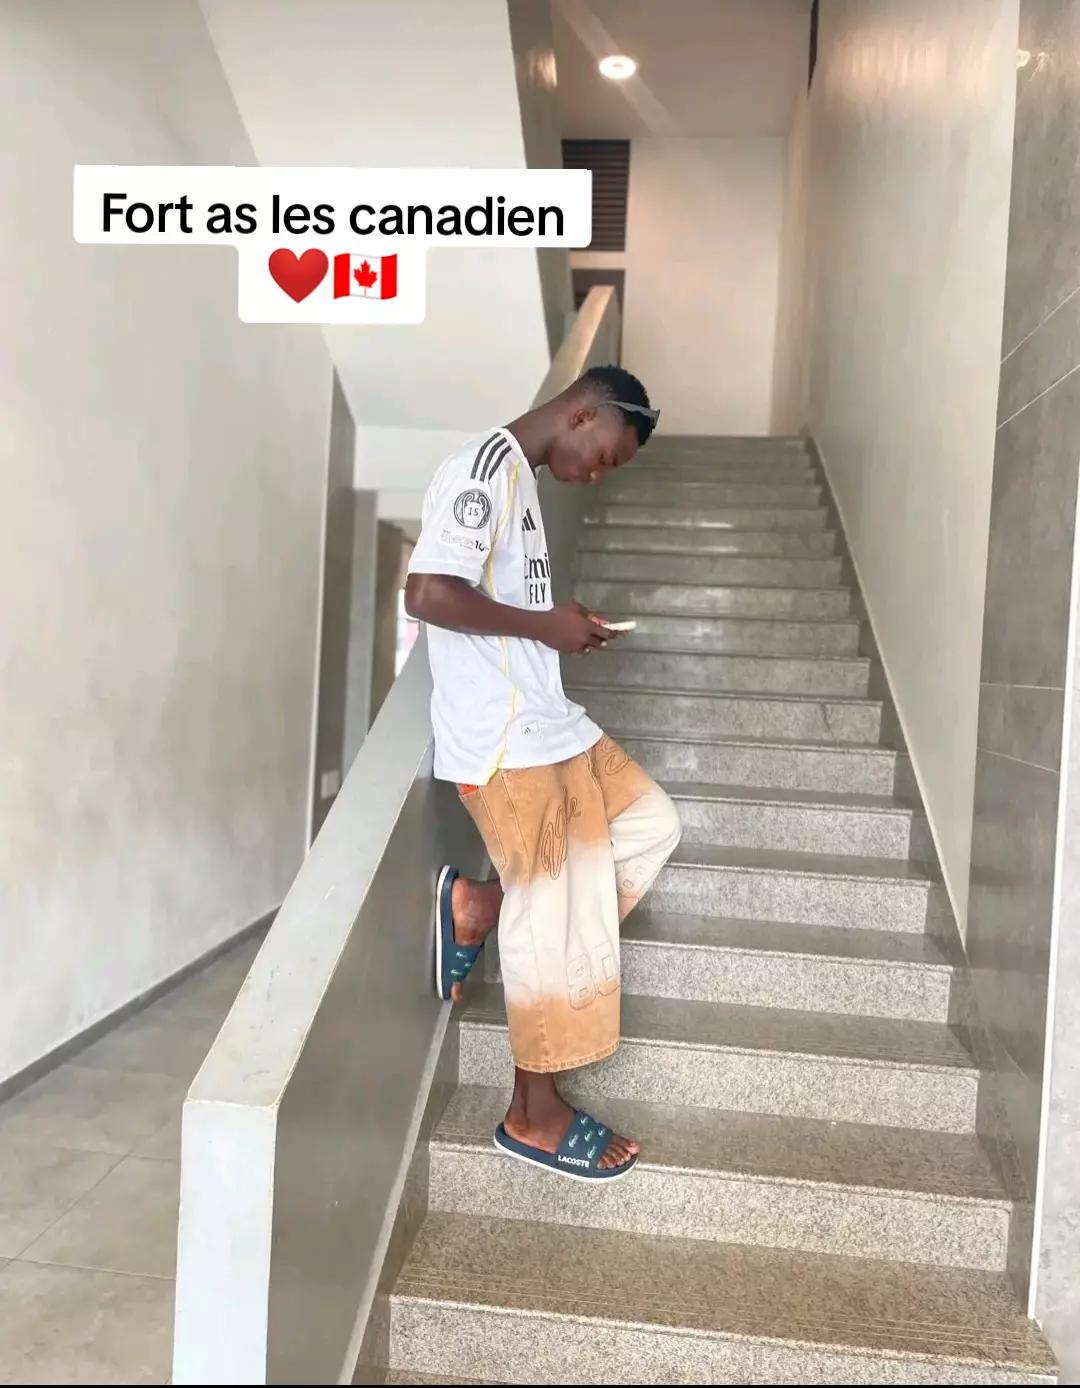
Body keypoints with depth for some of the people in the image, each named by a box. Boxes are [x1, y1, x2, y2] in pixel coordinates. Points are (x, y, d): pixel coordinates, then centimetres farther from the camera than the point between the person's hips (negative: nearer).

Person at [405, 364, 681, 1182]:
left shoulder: (517, 477, 17)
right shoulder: (486, 470, -14)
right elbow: (428, 593, -25)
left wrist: (563, 626, 9)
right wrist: (545, 625, -16)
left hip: (544, 723, 10)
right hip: (503, 739, -10)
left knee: (651, 825, 14)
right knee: (556, 916, 0)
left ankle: (478, 907, 15)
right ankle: (536, 1114, 19)